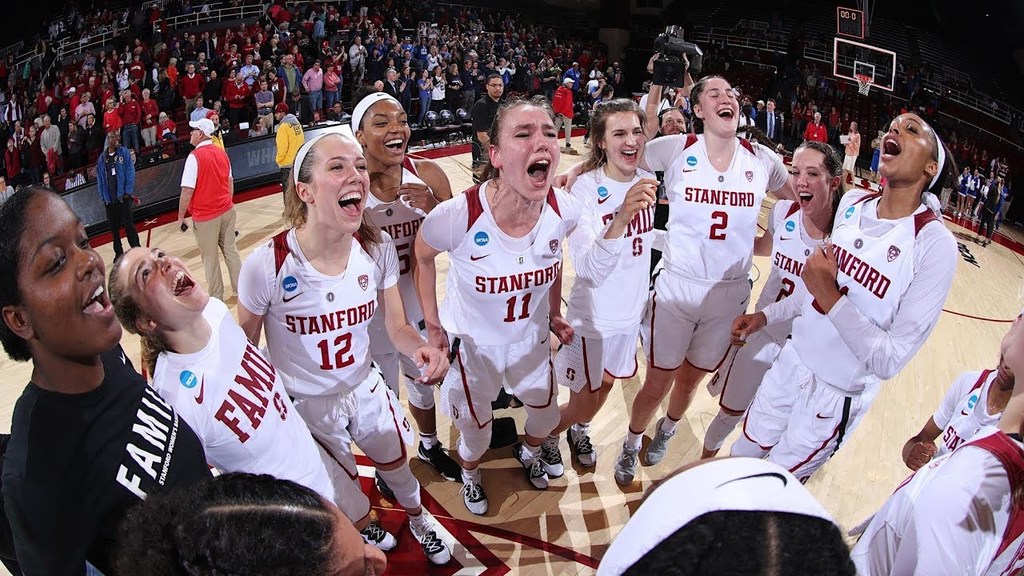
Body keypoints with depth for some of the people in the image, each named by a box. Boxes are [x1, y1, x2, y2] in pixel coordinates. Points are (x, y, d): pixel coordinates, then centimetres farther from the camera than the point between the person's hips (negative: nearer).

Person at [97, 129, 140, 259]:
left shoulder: (124, 152, 0)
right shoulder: (102, 158, 8)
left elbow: (130, 172, -5)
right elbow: (100, 178, 10)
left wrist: (128, 192, -11)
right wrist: (103, 196, 3)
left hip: (123, 196, -3)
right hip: (109, 199, 3)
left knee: (128, 224, -4)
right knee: (114, 227, 8)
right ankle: (118, 252, 17)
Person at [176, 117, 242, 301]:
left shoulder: (195, 157, -16)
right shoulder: (222, 153, 3)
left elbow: (187, 191, -17)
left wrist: (180, 217, -7)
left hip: (205, 217, -6)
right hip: (227, 211, 6)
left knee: (210, 258, 7)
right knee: (230, 250, 15)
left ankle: (216, 297, 16)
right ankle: (241, 288, 22)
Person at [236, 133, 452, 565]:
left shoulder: (378, 248, -18)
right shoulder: (267, 265, -29)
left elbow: (397, 326, -8)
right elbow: (244, 349, -13)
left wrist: (421, 349, -29)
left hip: (366, 388, 3)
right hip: (306, 405, -3)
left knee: (395, 464, 26)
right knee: (350, 514, 17)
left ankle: (418, 519, 60)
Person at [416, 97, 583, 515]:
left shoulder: (564, 210, -23)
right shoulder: (457, 216, -35)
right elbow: (422, 257, -12)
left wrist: (554, 313, 9)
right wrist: (432, 326, -7)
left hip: (531, 338, 4)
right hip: (473, 343, -3)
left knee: (546, 414, 27)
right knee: (476, 431, 20)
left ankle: (529, 452, 64)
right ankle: (470, 475, 57)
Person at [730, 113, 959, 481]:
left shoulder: (935, 243, -23)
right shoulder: (852, 203, -3)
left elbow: (890, 361, -24)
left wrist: (829, 298, -30)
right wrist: (766, 317, 12)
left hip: (837, 395, -5)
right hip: (791, 364, 5)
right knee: (741, 458, 19)